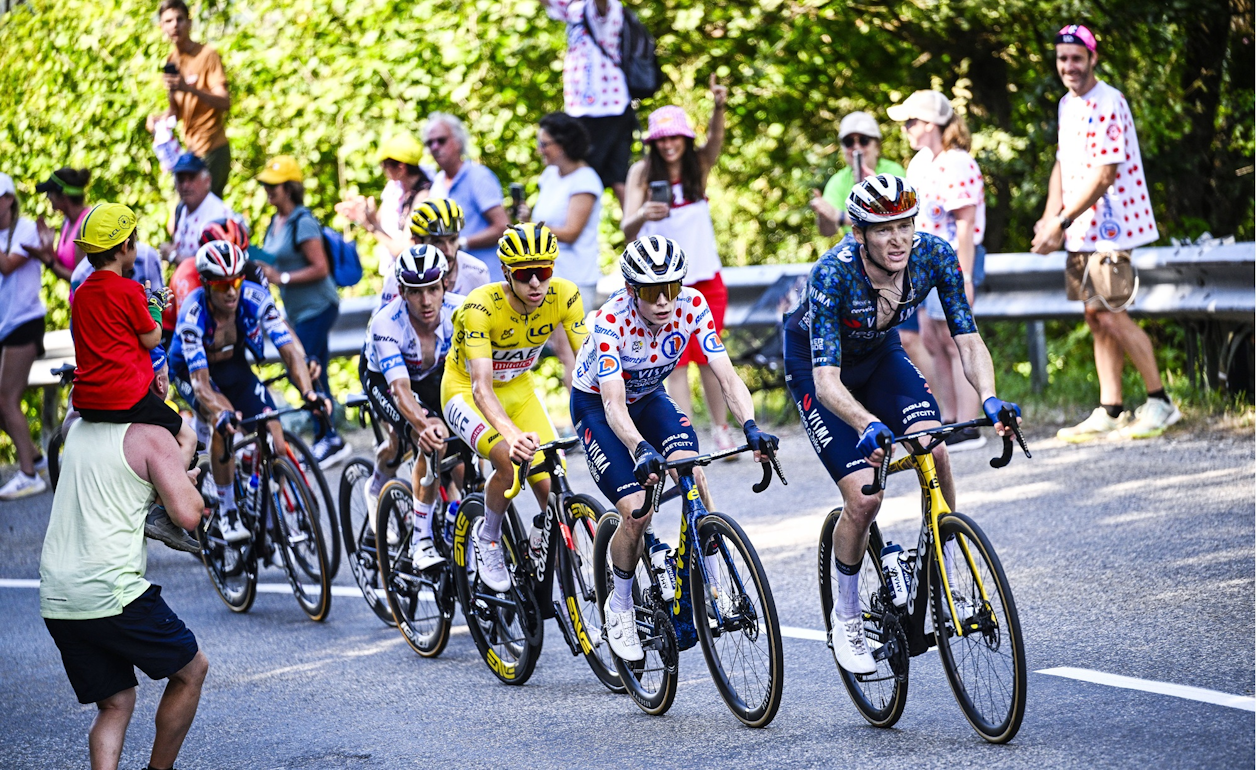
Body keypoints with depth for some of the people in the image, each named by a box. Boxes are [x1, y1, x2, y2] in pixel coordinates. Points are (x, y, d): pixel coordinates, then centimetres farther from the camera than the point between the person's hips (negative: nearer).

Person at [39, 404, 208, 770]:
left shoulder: (78, 428, 17)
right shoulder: (152, 437, -6)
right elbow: (188, 514, -14)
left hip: (55, 600, 7)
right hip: (111, 593, -7)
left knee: (114, 705, 16)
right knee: (191, 670, 16)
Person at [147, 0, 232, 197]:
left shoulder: (207, 55, -9)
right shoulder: (171, 61, 12)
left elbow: (225, 102, -19)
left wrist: (188, 88, -32)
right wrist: (161, 117, -3)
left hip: (212, 150, -7)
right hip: (191, 150, 7)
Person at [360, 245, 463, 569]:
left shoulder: (459, 312, -31)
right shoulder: (386, 323, -38)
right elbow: (401, 388, -47)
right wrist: (423, 424, -66)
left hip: (433, 374, 4)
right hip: (382, 375, -4)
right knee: (431, 441, -26)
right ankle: (421, 541, -13)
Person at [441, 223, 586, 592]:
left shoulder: (563, 296, -21)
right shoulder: (481, 306, -33)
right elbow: (482, 387, -40)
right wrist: (511, 433, -58)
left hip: (518, 388, 4)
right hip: (466, 391, -4)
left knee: (552, 488, -12)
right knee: (511, 461, -32)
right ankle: (488, 539, -4)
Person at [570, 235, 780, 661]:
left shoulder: (692, 306, -23)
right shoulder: (611, 320, -34)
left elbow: (727, 376, -26)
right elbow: (614, 404, -41)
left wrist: (750, 427, -44)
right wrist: (640, 450, -59)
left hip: (649, 398, 4)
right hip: (596, 405, -3)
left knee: (691, 473, -26)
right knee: (637, 511, -20)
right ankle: (620, 607, 5)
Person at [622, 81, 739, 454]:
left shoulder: (699, 165, -1)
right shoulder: (642, 172, -6)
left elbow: (715, 140, -21)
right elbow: (627, 229, -11)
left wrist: (719, 109, -42)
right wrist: (643, 214, -34)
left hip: (705, 278, 2)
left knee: (708, 357, 8)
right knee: (675, 363, -2)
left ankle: (721, 429, 22)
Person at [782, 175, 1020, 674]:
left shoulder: (934, 256, -26)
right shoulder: (833, 273, -36)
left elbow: (968, 341, -24)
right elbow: (827, 380, -41)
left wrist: (989, 398, -43)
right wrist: (868, 426, -59)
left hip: (879, 355, 4)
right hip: (813, 364, -4)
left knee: (934, 450, -23)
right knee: (864, 497, -17)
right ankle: (845, 618, 6)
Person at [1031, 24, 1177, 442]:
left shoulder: (1107, 103, -15)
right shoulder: (1068, 105, 15)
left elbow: (1104, 173, -20)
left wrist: (1061, 222, -18)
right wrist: (1050, 216, 7)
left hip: (1108, 226, -9)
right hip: (1082, 231, 9)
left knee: (1110, 315, -11)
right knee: (1096, 317, 8)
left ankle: (1159, 402, -1)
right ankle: (1110, 412, 12)